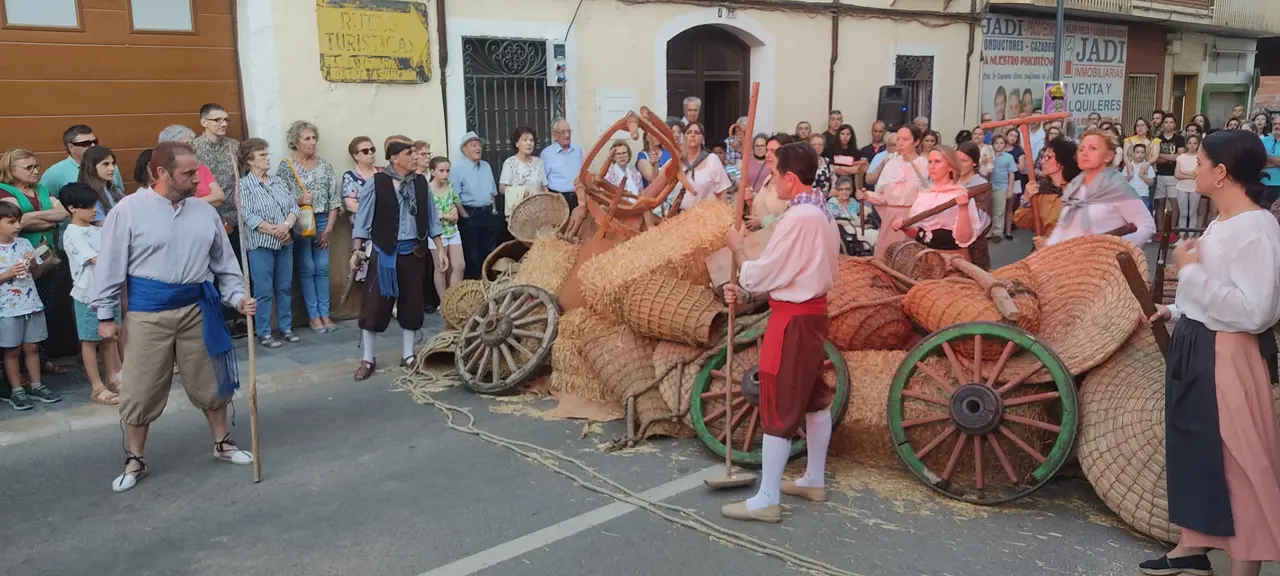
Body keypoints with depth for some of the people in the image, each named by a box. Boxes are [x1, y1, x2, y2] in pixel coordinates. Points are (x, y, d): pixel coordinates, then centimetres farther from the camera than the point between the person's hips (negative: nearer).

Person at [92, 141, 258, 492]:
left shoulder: (204, 212, 4)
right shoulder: (129, 210, -7)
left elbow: (224, 263, 11)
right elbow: (110, 265, -3)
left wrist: (237, 297, -2)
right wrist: (105, 315, -2)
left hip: (197, 308, 3)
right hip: (148, 312, -3)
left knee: (210, 382, 13)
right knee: (140, 390, 5)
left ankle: (222, 444, 31)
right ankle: (134, 461, 22)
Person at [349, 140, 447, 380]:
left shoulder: (420, 182, 5)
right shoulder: (377, 183, -7)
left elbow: (432, 219, 11)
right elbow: (363, 220, -4)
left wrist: (440, 249, 8)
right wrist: (356, 250, -9)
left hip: (414, 251, 4)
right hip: (385, 252, -3)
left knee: (412, 303, 9)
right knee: (374, 304, -1)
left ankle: (408, 355, 22)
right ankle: (367, 359, 10)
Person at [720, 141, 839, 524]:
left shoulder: (798, 218, -23)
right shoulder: (821, 213, 9)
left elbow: (762, 275, -18)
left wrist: (736, 248, -1)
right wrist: (745, 291, 4)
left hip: (793, 319, -10)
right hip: (812, 312, 10)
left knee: (778, 407, -3)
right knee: (813, 399, 18)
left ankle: (766, 500, 4)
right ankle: (814, 480, 31)